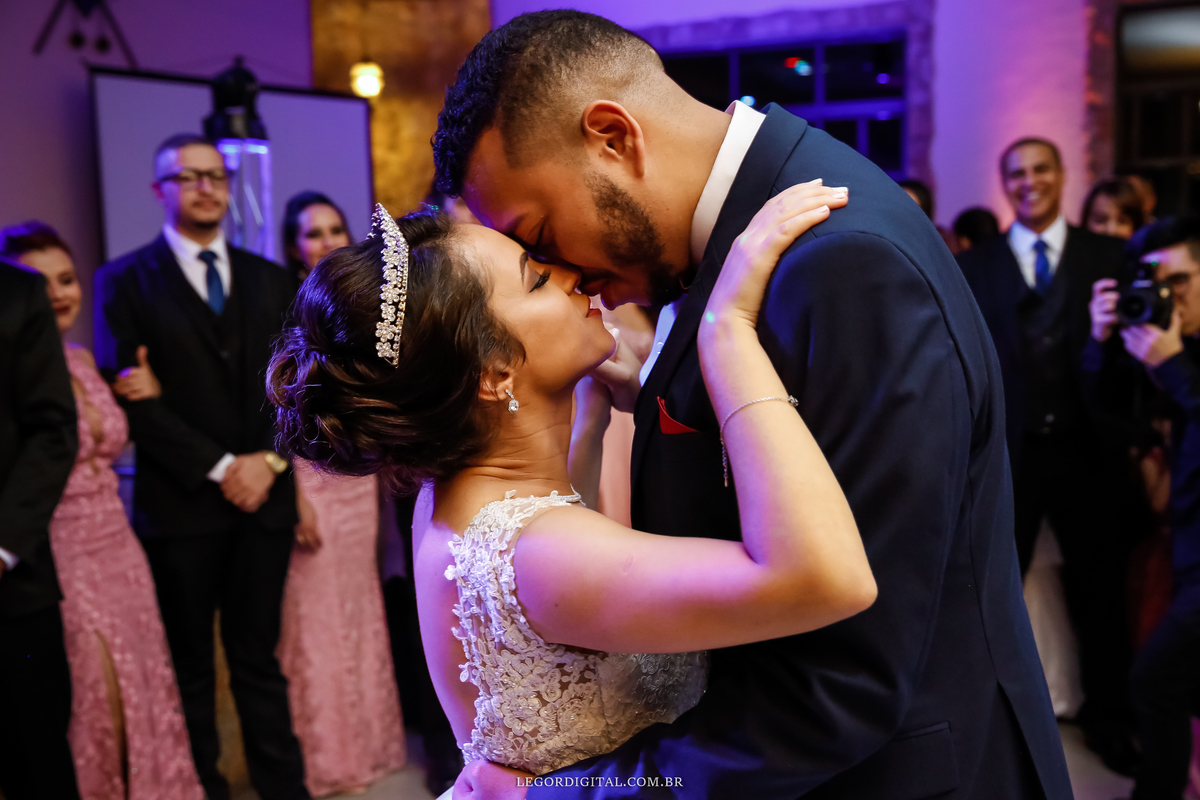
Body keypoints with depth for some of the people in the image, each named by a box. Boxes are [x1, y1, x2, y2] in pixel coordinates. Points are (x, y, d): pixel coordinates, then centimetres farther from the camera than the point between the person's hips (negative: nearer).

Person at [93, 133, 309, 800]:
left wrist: (270, 458, -7)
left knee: (259, 656, 9)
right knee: (191, 664, 9)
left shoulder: (270, 280, 12)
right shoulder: (126, 280, 1)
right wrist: (220, 468, -12)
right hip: (181, 503, -2)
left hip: (264, 496, 3)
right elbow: (131, 395, -7)